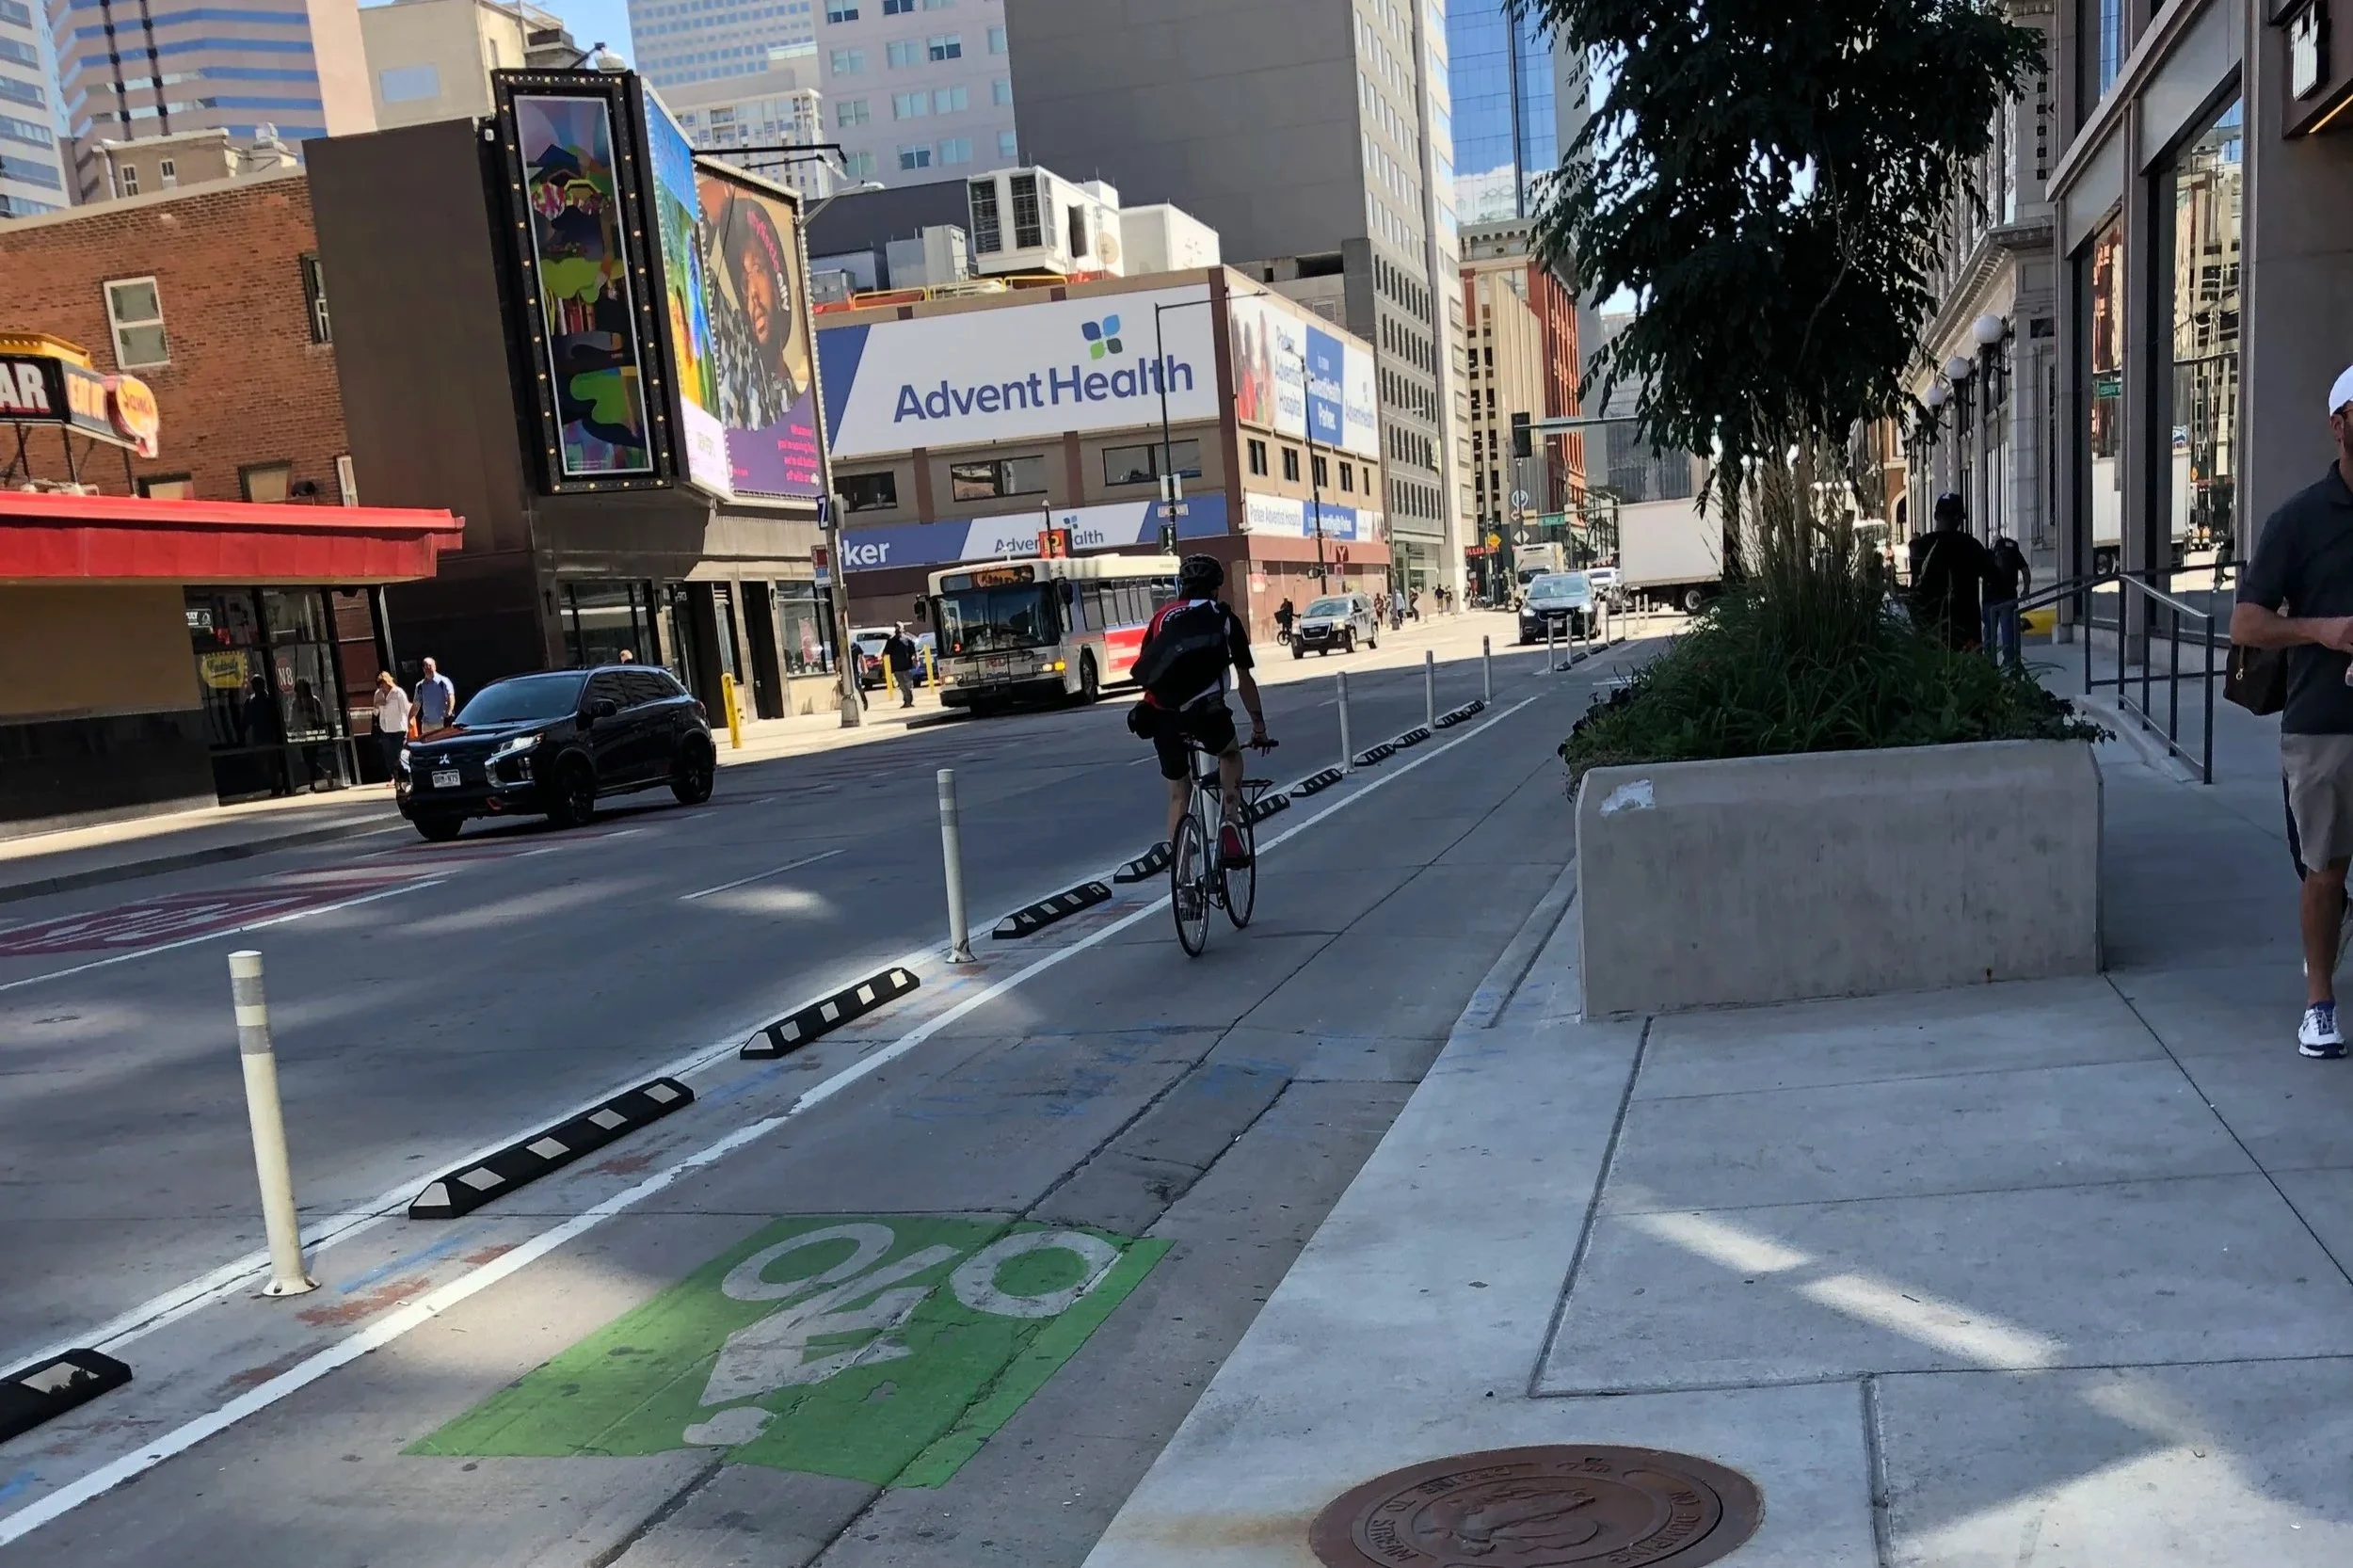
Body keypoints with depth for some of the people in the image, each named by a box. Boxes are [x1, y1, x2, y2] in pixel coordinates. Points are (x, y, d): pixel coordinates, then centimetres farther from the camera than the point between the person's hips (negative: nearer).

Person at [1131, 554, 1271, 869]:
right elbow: (1245, 681, 21)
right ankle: (1231, 823, 9)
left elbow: (1145, 670, 25)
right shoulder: (1224, 617, 19)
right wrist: (1259, 727, 30)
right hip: (1203, 709, -2)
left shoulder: (1162, 616, 25)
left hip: (1160, 713, 2)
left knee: (1178, 792, 19)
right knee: (1230, 754, 28)